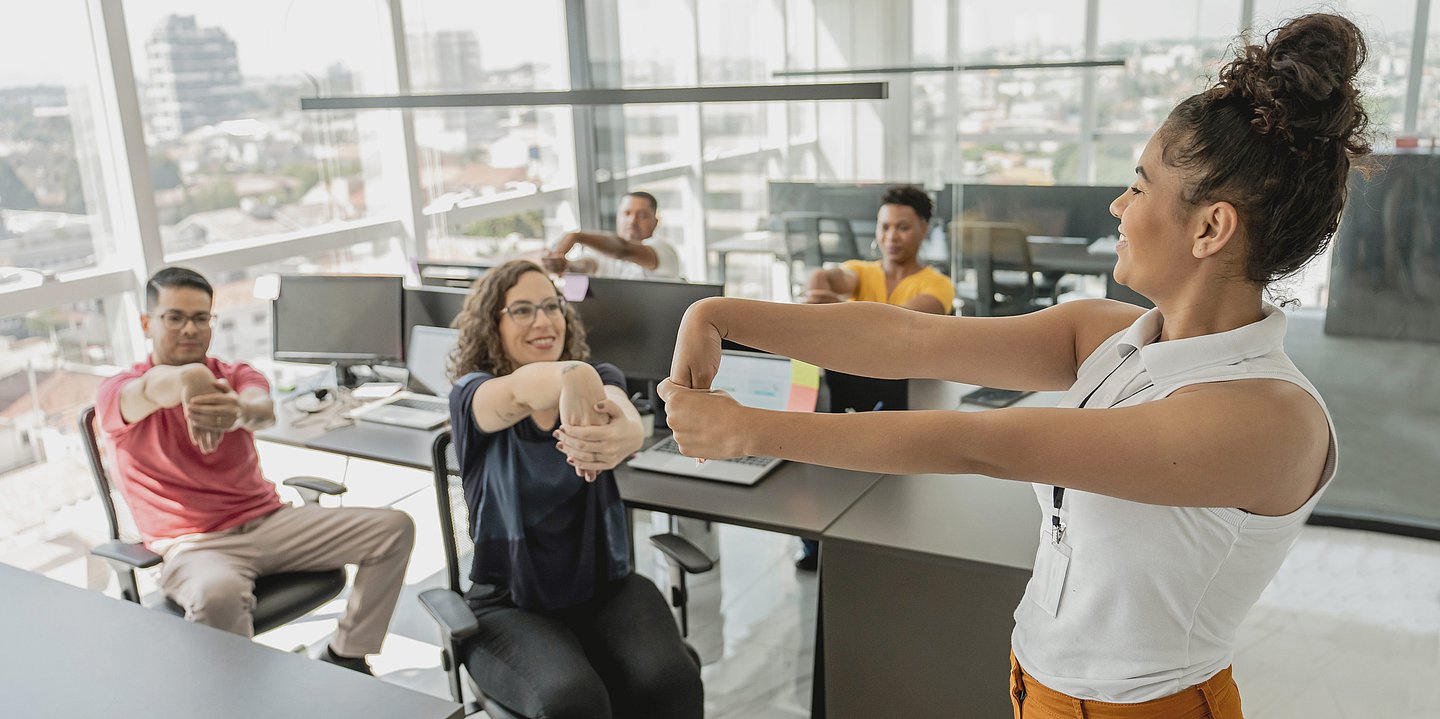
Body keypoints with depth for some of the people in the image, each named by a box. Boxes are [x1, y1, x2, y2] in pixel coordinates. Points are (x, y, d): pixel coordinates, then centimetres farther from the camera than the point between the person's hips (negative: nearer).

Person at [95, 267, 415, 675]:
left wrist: (239, 412, -41)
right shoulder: (117, 393, 0)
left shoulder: (237, 376, 11)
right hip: (194, 545, -5)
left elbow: (265, 410, -17)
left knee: (394, 528, -6)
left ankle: (344, 660, 3)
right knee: (217, 594, -40)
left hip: (268, 522, 5)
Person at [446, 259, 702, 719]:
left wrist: (624, 435, -52)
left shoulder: (599, 379, 0)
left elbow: (627, 418, -25)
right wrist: (568, 375, -57)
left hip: (605, 586, 2)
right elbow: (519, 391, -33)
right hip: (509, 602, -2)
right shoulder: (472, 395, -7)